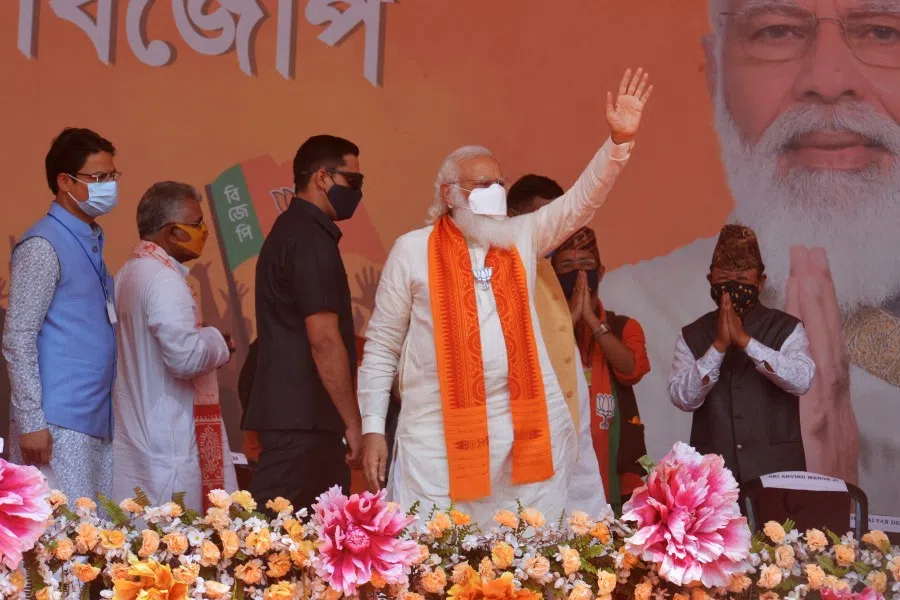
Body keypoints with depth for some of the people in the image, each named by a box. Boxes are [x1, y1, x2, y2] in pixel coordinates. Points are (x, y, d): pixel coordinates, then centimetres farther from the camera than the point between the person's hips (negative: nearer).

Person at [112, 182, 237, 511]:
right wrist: (217, 341, -5)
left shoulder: (128, 274, 13)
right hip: (167, 446, -9)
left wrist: (204, 340, 15)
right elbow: (187, 357, -24)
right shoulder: (163, 280, -16)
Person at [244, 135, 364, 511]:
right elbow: (324, 339, -18)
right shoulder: (311, 240, -12)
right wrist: (353, 422, -14)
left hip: (290, 412, 10)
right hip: (303, 420, -10)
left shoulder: (291, 230, 18)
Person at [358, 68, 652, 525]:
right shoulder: (413, 250, 4)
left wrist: (619, 141, -10)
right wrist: (373, 428, 0)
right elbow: (381, 347, 5)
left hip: (524, 426, 3)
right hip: (439, 430, -3)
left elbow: (581, 200, 5)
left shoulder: (521, 239, 13)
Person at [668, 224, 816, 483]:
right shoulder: (692, 336, 7)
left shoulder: (787, 329, 3)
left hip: (775, 471, -1)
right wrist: (718, 345, -15)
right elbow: (683, 398, -6)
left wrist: (745, 340, -19)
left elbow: (801, 381, -14)